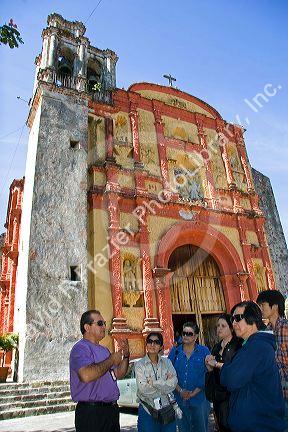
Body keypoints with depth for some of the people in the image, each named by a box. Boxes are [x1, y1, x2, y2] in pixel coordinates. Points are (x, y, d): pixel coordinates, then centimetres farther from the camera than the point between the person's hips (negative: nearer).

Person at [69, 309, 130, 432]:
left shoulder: (104, 350, 15)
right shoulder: (80, 348, -14)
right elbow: (86, 375, -31)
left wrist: (125, 355, 3)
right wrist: (111, 360, -20)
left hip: (112, 409, 8)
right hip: (91, 412, -8)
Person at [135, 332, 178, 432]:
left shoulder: (167, 362, 3)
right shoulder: (140, 364, -7)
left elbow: (173, 384, -9)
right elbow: (143, 389, -17)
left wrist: (153, 383, -16)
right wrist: (164, 382, -13)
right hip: (147, 410, -3)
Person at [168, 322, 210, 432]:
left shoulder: (204, 351, -4)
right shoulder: (175, 351, 2)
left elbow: (207, 375, -8)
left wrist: (194, 393, -14)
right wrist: (180, 391, -13)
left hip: (199, 399, -2)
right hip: (179, 399, 2)